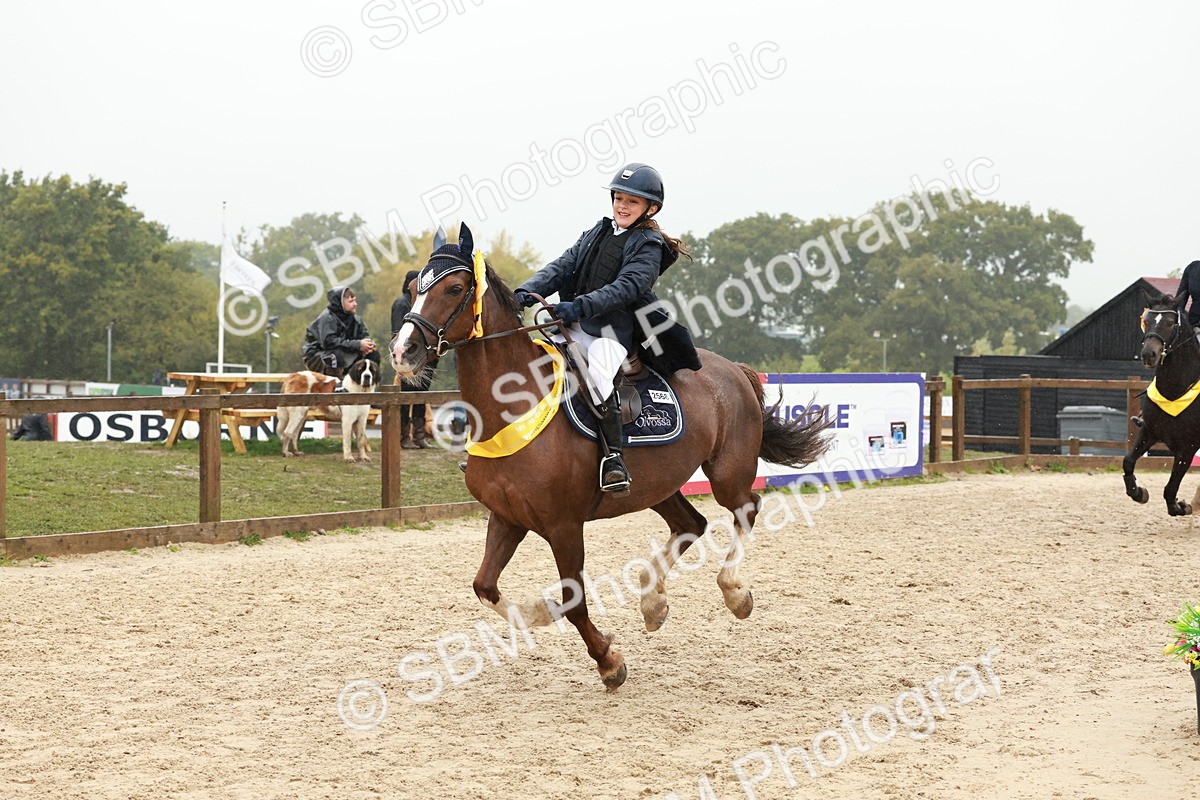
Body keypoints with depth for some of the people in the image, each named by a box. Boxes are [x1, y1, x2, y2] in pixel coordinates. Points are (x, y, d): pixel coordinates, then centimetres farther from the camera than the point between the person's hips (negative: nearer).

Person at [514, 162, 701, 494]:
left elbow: (626, 287, -18)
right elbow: (562, 266, 8)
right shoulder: (599, 233, 17)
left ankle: (613, 457, -29)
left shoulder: (648, 246, -3)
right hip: (578, 328, 7)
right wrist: (528, 291, -10)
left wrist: (579, 306, -31)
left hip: (616, 332, -7)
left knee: (596, 376, -33)